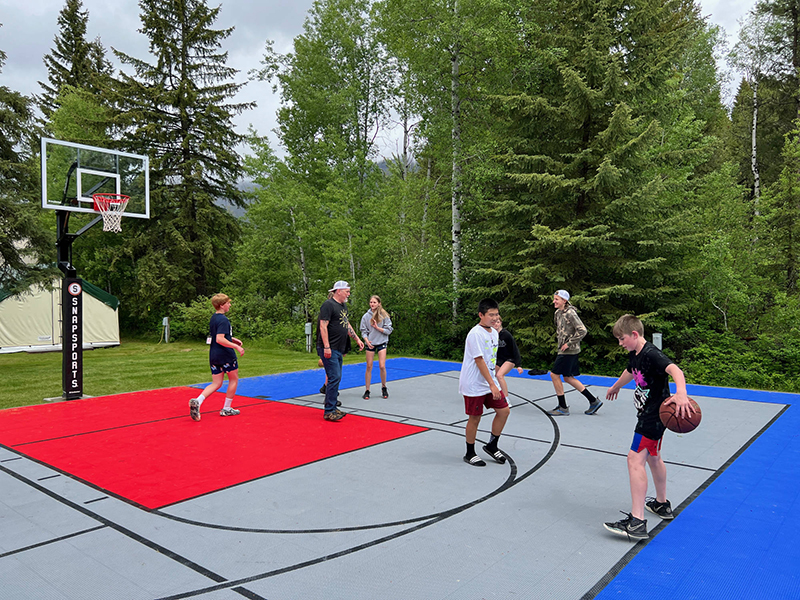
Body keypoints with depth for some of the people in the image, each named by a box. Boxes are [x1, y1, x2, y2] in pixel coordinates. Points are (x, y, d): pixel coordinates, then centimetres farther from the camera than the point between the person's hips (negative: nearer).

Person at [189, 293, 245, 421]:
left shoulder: (213, 318, 12)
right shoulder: (223, 320, -17)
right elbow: (220, 339, -27)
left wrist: (232, 339, 21)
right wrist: (236, 347, -25)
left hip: (214, 355, 8)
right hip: (226, 355, -8)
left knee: (216, 383, 10)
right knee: (234, 379, 11)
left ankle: (197, 401, -12)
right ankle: (227, 408, 14)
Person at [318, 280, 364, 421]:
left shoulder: (343, 306, 18)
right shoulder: (328, 305, -11)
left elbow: (347, 325, 28)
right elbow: (323, 326, -18)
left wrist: (357, 339, 25)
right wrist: (326, 347, -23)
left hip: (338, 350, 10)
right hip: (329, 350, -10)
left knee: (335, 378, 12)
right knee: (334, 377, -12)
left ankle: (332, 408, 21)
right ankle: (329, 412, -7)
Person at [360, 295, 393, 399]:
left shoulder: (384, 315, -2)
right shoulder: (366, 316, 2)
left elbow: (389, 330, -2)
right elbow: (363, 331, 4)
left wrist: (377, 327, -14)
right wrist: (366, 340, -13)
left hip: (382, 343, -1)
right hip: (370, 344, 1)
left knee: (382, 366, -6)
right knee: (369, 367, 2)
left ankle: (383, 387, 16)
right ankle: (367, 391, 11)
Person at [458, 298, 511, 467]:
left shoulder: (494, 332, 9)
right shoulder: (475, 334, -18)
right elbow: (479, 361, -22)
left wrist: (494, 382, 19)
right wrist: (492, 385, -24)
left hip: (490, 382, 8)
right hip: (474, 385, -8)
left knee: (503, 410, 5)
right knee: (475, 418, 1)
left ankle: (492, 446, 23)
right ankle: (470, 454, 19)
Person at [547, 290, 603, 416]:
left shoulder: (570, 313, -16)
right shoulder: (558, 313, 12)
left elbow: (582, 330, -21)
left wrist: (568, 343, -18)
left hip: (569, 350, -9)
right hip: (564, 349, 9)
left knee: (554, 374, -6)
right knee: (568, 378, 13)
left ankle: (563, 408, 3)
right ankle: (594, 401, 22)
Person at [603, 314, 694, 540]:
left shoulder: (652, 354, -23)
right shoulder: (634, 355, 7)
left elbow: (675, 370, -39)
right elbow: (630, 372, 29)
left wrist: (681, 393, -59)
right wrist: (616, 386, 48)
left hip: (654, 416, -11)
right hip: (648, 414, 11)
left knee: (635, 459, -16)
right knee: (652, 457, 23)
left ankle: (637, 522, -17)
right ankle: (662, 504, 43)